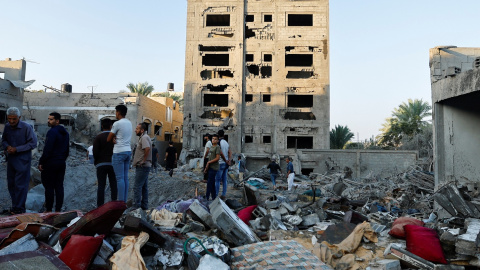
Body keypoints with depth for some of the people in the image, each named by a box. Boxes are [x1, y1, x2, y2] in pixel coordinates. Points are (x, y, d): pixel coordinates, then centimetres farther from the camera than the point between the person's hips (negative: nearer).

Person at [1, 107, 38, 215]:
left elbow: (33, 143, -14)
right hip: (11, 160, 6)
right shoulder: (7, 127, 3)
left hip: (23, 161, -6)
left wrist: (17, 149, -18)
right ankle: (14, 207, 27)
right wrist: (7, 146, -8)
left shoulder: (26, 127, -14)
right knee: (11, 184, 14)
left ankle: (19, 209, 8)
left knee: (20, 185, -2)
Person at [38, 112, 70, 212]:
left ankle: (48, 210, 4)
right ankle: (58, 209, 13)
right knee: (59, 187, 9)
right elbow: (67, 150, 19)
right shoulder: (65, 133, 13)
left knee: (49, 187, -1)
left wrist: (41, 162, -12)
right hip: (62, 163, 8)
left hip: (51, 163, -8)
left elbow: (47, 149, -19)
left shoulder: (52, 132, -14)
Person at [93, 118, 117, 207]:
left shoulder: (98, 137, -4)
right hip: (113, 164, 1)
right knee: (114, 185, 6)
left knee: (101, 186, 2)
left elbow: (95, 152, -9)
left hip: (101, 164, -1)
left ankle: (100, 206, 2)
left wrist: (96, 161, 9)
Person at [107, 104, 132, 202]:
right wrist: (115, 138, -1)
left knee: (120, 178, -6)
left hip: (119, 152, -8)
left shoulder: (117, 123, -11)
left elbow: (108, 139, -5)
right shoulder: (129, 123, 13)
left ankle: (121, 201, -6)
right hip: (128, 151, 8)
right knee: (125, 177, 8)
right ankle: (125, 201, 11)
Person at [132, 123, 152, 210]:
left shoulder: (144, 137, -13)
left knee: (137, 187, -8)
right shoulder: (143, 137, 20)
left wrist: (144, 160, -20)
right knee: (144, 187, 13)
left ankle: (136, 206, -5)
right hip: (144, 166, 11)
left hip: (142, 166, -11)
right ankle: (144, 205, 20)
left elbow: (147, 148, -30)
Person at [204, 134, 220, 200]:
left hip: (214, 167, -9)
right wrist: (206, 167, 15)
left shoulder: (217, 147, -10)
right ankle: (214, 197, 20)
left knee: (210, 183, -7)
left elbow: (217, 158, -16)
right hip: (210, 167, 9)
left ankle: (207, 197, -3)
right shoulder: (211, 147, 16)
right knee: (212, 183, 12)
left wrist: (209, 162, -10)